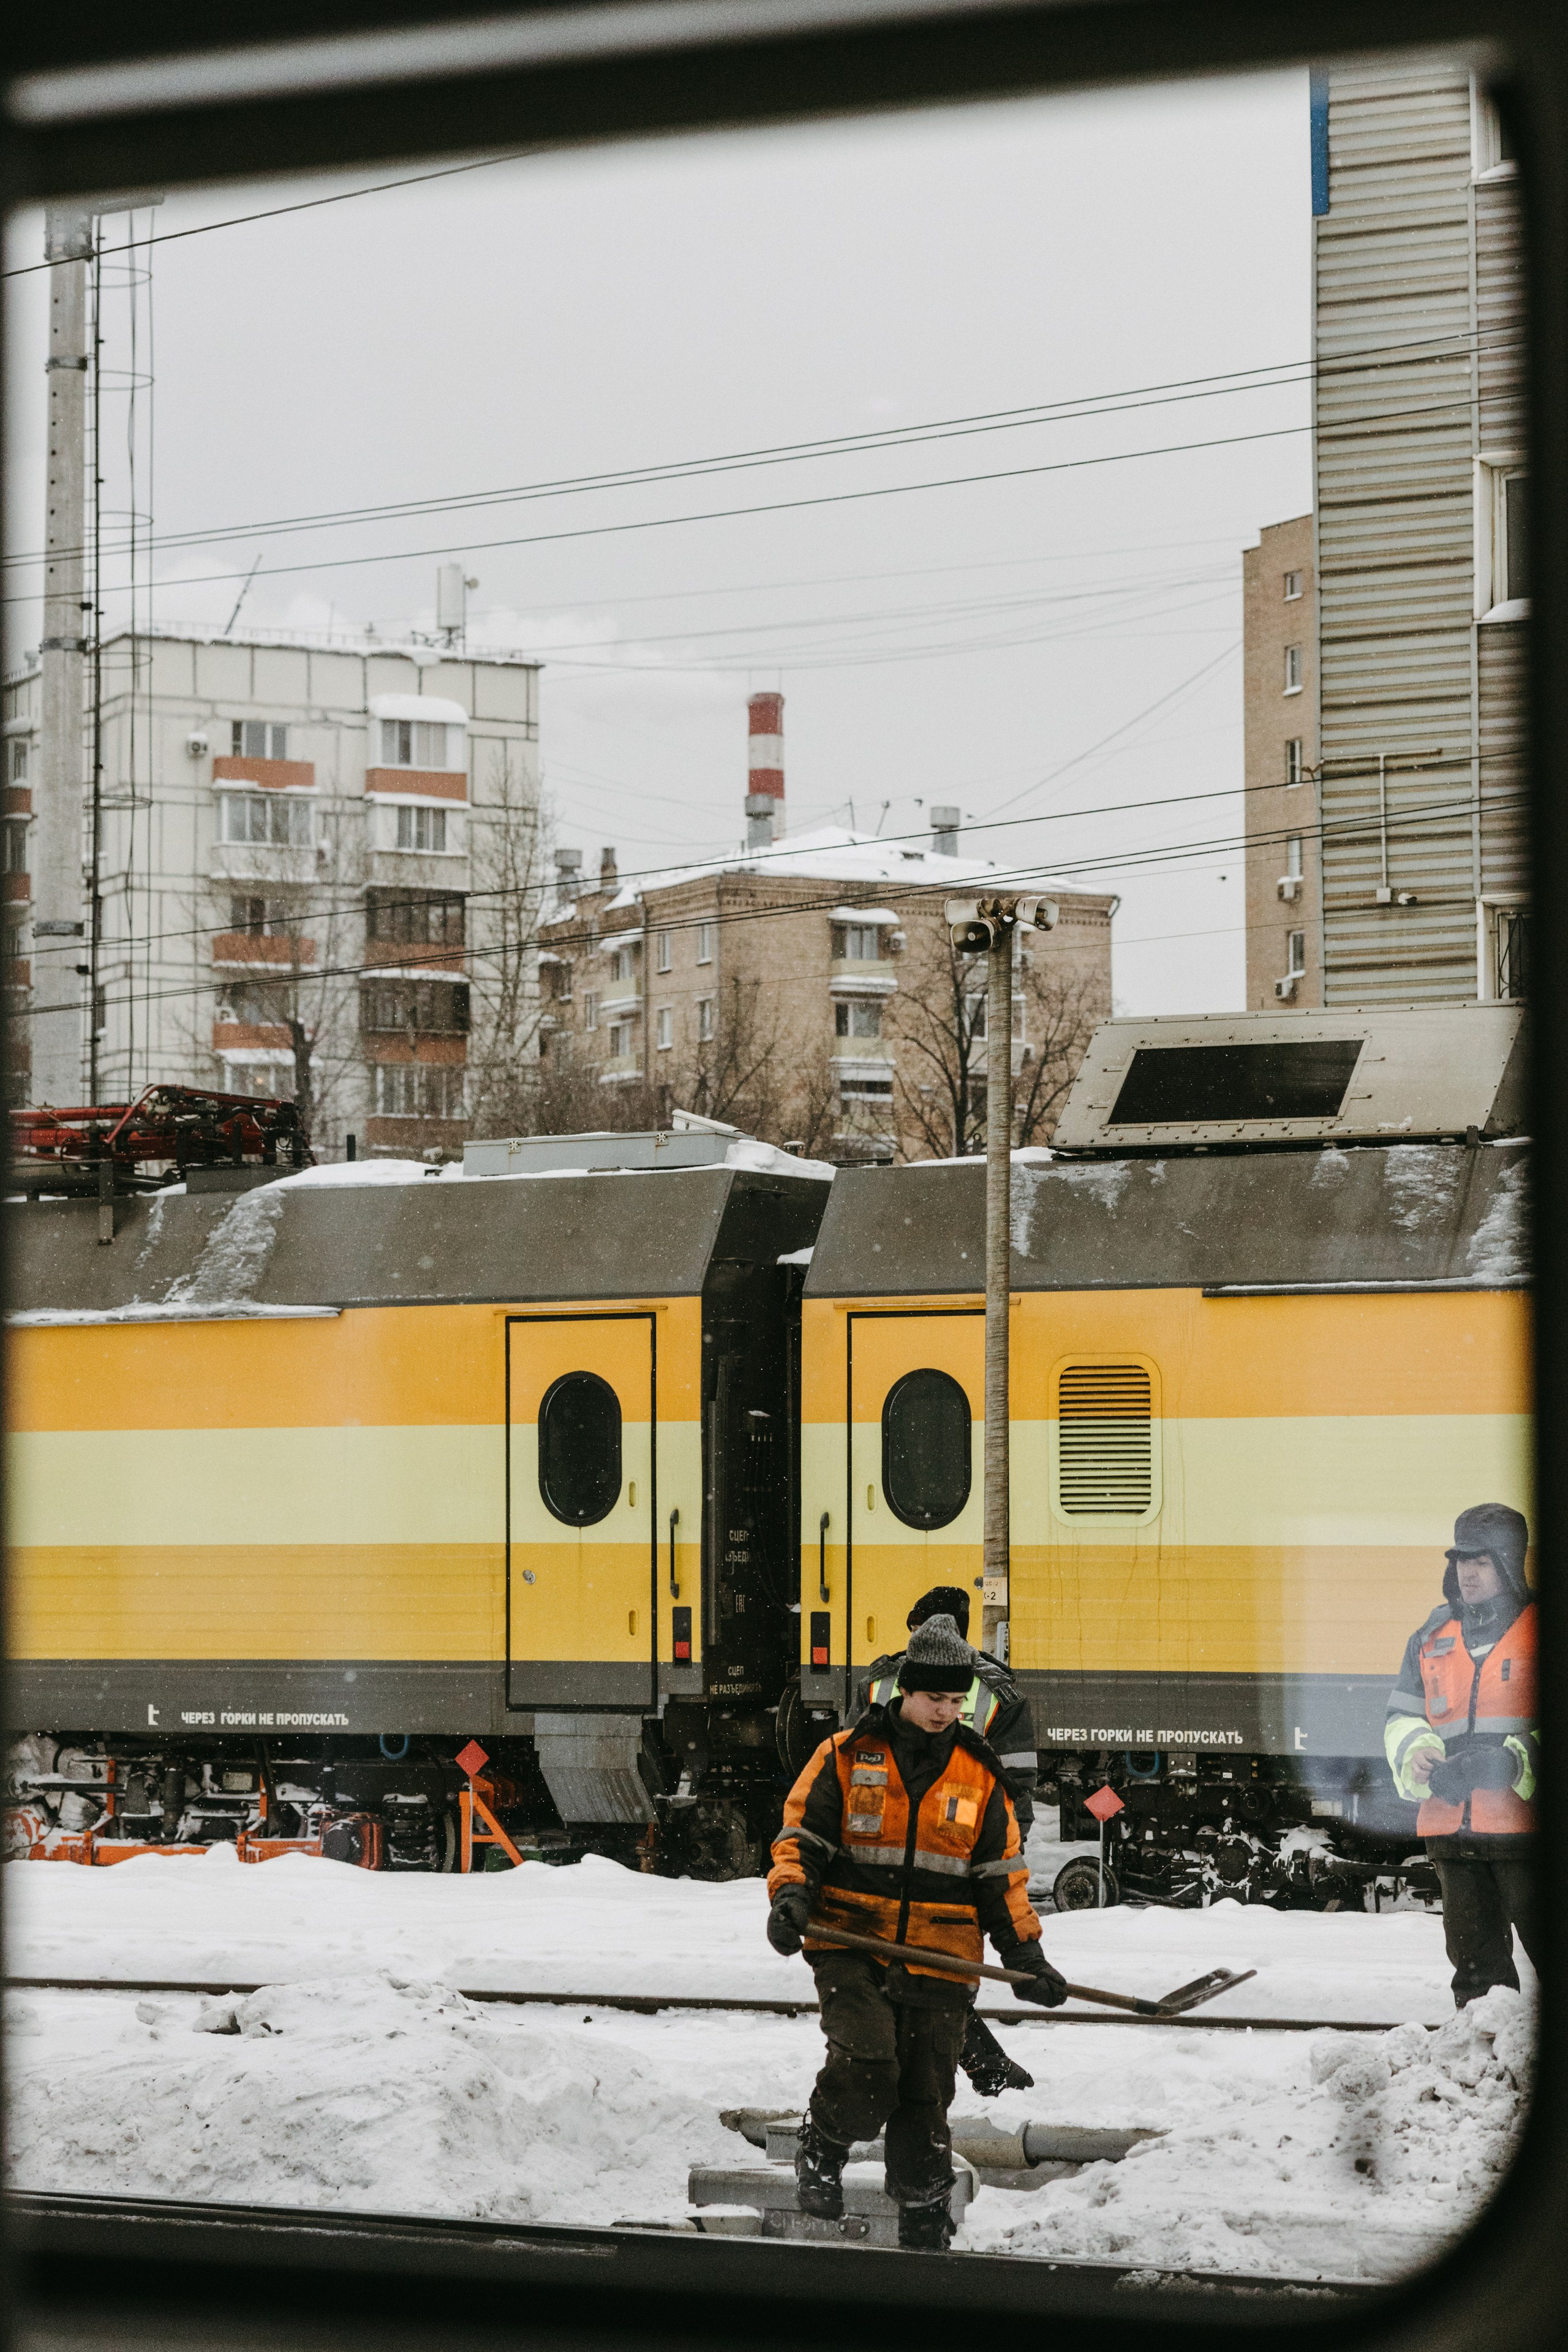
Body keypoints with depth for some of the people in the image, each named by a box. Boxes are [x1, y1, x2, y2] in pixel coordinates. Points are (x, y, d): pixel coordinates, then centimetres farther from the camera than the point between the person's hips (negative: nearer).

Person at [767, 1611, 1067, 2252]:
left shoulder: (979, 1772, 8)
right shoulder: (848, 1754, 1)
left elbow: (1001, 1874, 13)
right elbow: (802, 1835, 4)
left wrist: (1025, 1954, 7)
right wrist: (791, 1896, -14)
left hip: (940, 1959, 2)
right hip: (851, 1946, -2)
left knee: (925, 2094, 6)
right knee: (867, 2061, -22)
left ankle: (924, 2216, 23)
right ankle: (822, 2150, 6)